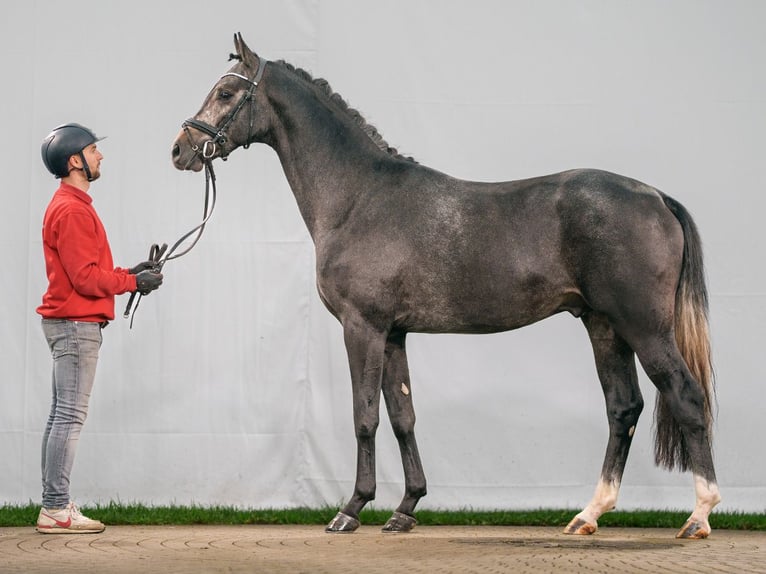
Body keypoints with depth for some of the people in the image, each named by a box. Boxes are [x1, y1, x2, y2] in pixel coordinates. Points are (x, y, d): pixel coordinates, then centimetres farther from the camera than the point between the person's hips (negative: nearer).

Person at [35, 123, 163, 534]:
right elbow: (86, 278, -19)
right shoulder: (71, 210, -15)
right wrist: (133, 282, -9)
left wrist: (129, 273, 10)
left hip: (72, 325, 11)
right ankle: (56, 510, -8)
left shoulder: (72, 206, 18)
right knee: (70, 416, -9)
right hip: (77, 324, -11)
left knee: (62, 415, 11)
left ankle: (53, 505, 14)